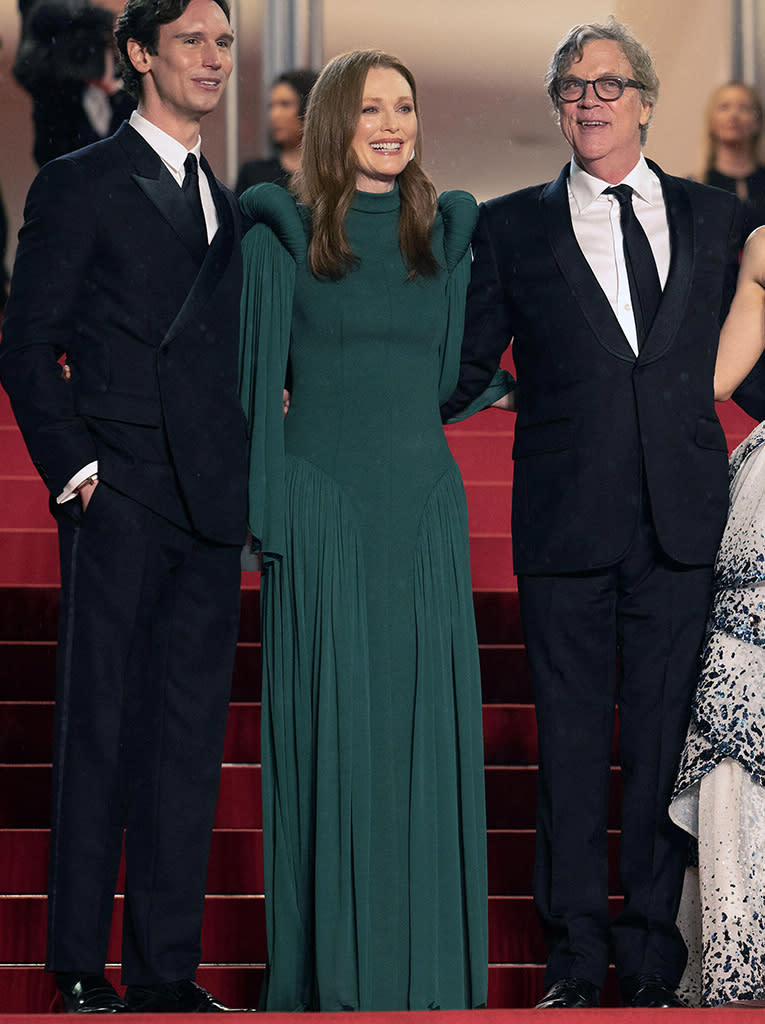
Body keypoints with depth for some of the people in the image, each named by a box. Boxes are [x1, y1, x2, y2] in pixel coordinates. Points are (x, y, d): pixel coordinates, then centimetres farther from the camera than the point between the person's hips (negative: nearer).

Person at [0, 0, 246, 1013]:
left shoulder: (227, 205, 19)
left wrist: (243, 482, 8)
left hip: (210, 508, 6)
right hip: (120, 500, -6)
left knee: (191, 736, 5)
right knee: (100, 728, -3)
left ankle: (167, 967, 10)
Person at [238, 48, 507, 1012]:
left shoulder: (447, 230, 10)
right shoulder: (284, 234, 1)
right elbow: (262, 379, 0)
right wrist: (266, 511, -3)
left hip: (423, 508, 3)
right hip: (322, 512, -3)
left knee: (424, 734, 3)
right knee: (328, 736, -1)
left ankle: (426, 967, 10)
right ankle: (327, 975, 6)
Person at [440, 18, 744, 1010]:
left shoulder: (713, 219, 11)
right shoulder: (512, 228, 7)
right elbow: (464, 369, 7)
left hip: (681, 520, 1)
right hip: (566, 522, -1)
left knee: (665, 741, 4)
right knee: (572, 743, 2)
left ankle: (653, 960, 12)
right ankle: (575, 957, 11)